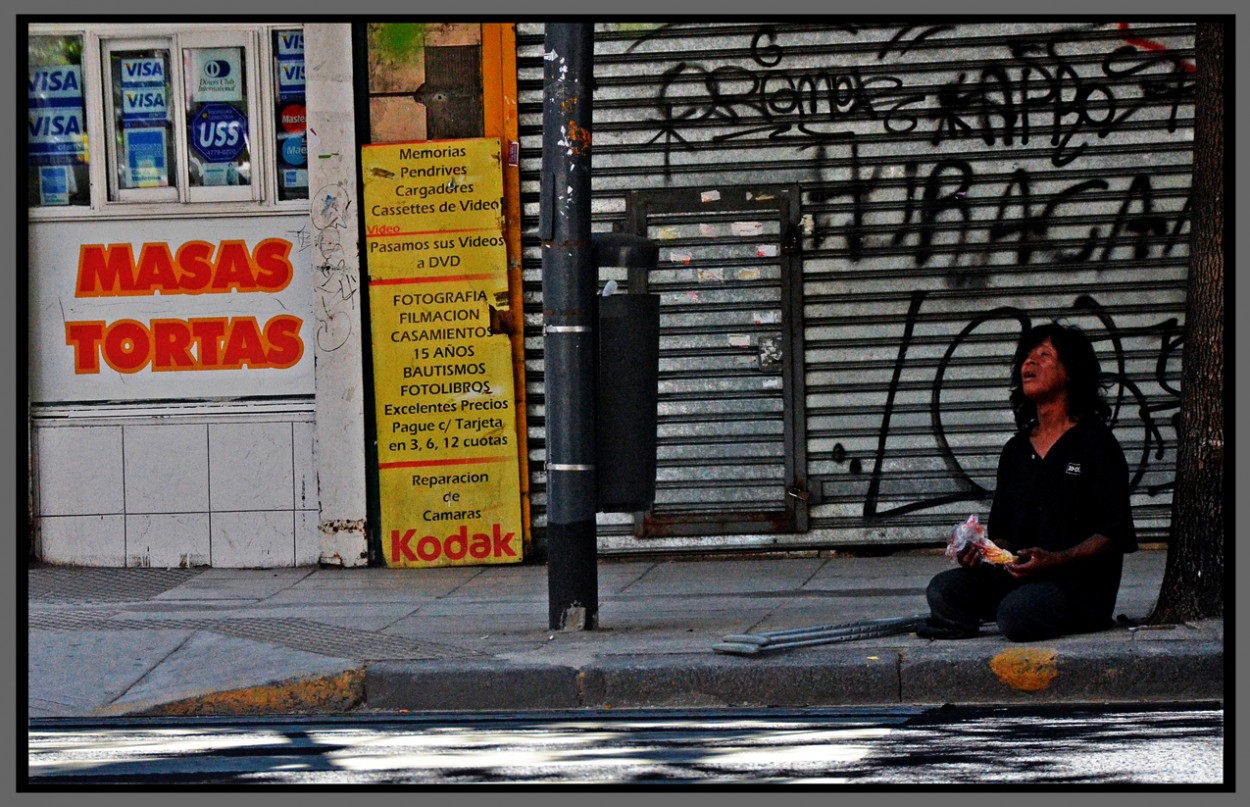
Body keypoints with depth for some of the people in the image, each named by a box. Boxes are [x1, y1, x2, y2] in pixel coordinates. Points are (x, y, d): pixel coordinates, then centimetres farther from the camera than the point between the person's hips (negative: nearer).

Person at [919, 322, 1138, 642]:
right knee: (943, 589, -20)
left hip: (1082, 582, -5)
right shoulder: (1016, 450, 19)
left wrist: (1056, 560, -22)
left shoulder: (1095, 443, -1)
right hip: (1017, 575, 5)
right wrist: (982, 553, -4)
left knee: (1017, 612, -34)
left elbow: (1112, 535, -8)